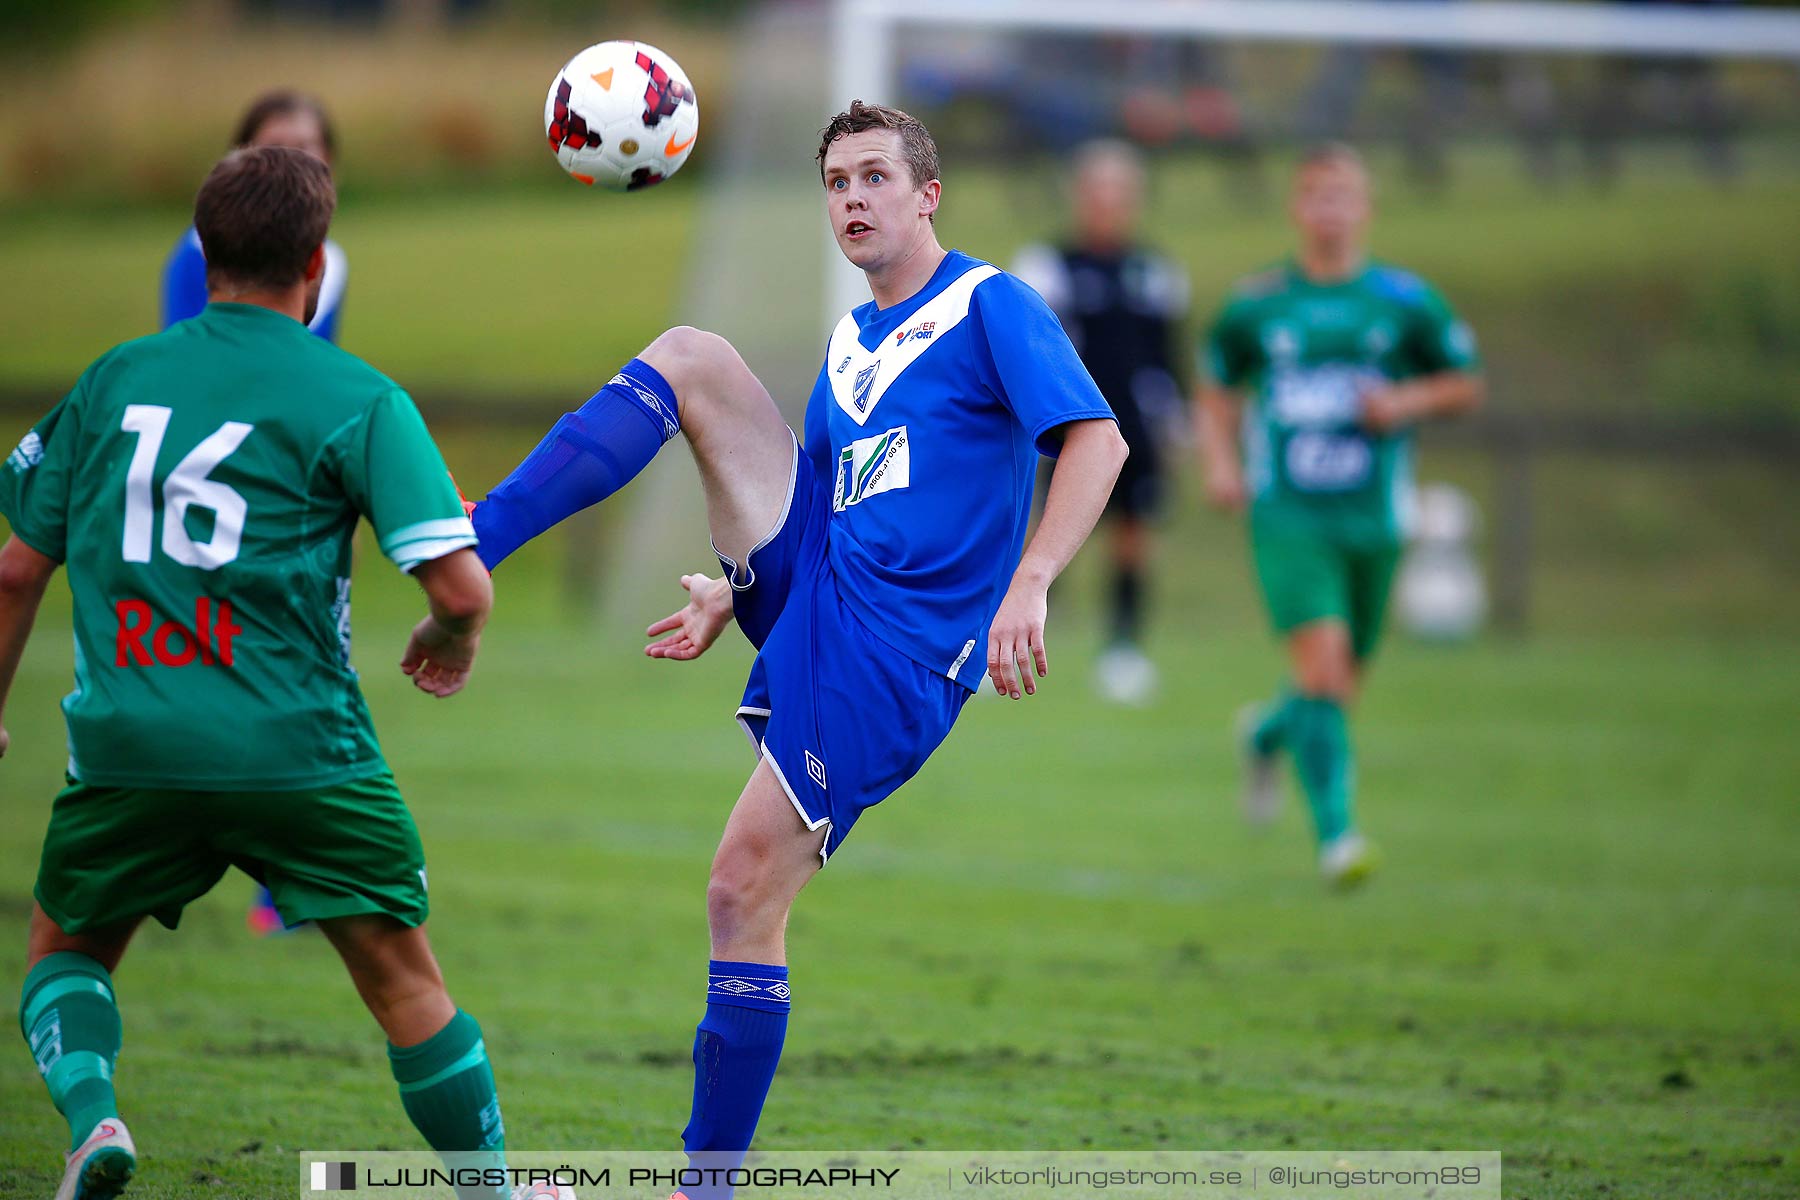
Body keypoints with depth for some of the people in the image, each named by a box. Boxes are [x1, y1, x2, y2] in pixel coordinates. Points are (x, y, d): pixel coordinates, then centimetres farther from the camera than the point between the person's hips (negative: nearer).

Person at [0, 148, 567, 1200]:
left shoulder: (113, 380, 9)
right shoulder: (359, 400, -3)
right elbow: (463, 587, -10)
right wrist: (453, 646, 14)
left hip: (129, 748, 2)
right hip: (299, 749, -2)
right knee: (407, 982, 11)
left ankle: (91, 1113, -5)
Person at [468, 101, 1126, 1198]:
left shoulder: (989, 306, -4)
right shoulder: (851, 345, 19)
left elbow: (1097, 439, -16)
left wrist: (1028, 583, -29)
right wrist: (730, 598, 17)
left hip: (890, 653, -7)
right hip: (804, 591, 7)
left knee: (747, 892, -12)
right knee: (691, 357, -8)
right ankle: (464, 547, -19)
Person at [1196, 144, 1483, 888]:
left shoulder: (1405, 302, 2)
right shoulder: (1255, 305, 3)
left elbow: (1466, 385, 10)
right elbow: (1218, 393, 15)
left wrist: (1409, 400, -10)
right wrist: (1219, 461, -2)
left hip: (1372, 520, 2)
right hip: (1287, 516, -2)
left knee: (1342, 683, 11)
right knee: (1322, 667, -20)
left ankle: (1267, 735, 46)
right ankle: (1336, 834, -19)